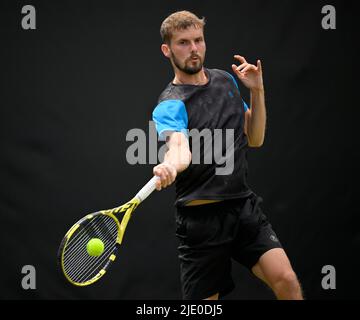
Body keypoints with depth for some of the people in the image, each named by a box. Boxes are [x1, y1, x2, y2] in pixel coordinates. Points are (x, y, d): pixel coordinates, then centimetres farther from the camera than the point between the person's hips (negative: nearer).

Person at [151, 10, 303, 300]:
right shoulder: (170, 106, -11)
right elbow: (180, 146, -33)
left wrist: (257, 91, 3)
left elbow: (254, 139, 17)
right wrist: (170, 166, -57)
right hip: (202, 219, -5)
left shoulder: (226, 81, 10)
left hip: (245, 206, 5)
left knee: (286, 281, -14)